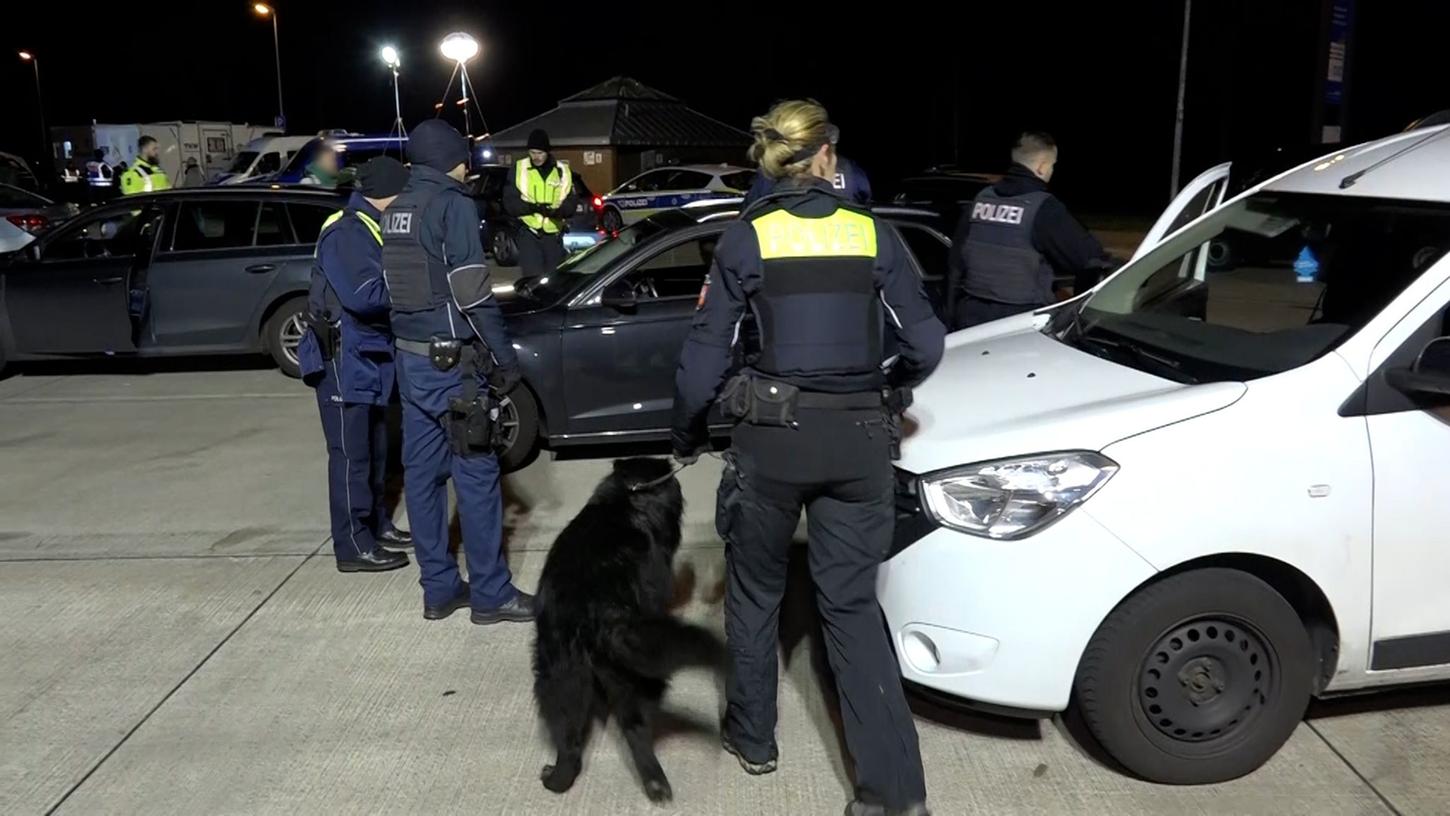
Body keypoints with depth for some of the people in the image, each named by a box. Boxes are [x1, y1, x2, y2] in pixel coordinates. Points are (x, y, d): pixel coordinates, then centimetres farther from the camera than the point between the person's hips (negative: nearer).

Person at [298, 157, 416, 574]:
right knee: (351, 454, -5)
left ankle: (376, 524, 30)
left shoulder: (371, 229, 14)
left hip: (368, 358, 10)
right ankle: (353, 546, 2)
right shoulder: (347, 233, -18)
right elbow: (364, 294, -29)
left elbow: (382, 286, 16)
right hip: (344, 359, -10)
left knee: (374, 449, 17)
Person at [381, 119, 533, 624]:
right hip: (449, 359, -8)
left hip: (409, 356, 8)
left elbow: (397, 284, 16)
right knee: (476, 474, -2)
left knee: (422, 472, 9)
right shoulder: (452, 203, -11)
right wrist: (505, 355, -12)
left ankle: (439, 588, 17)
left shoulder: (397, 209, 14)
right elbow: (471, 290, -16)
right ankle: (491, 594, 5)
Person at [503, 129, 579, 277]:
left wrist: (557, 211, -20)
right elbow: (510, 201, -4)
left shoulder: (563, 170, 5)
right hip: (529, 233, -2)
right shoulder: (519, 168, 0)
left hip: (554, 234, 2)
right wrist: (532, 207, -23)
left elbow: (572, 201, 3)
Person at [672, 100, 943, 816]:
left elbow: (706, 352, -3)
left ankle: (752, 737, 35)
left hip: (773, 434, -1)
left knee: (755, 589, 20)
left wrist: (685, 436, 11)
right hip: (858, 437, 2)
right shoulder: (875, 235, 1)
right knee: (851, 603, 11)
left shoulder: (745, 239, -4)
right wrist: (887, 386, 24)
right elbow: (925, 345, 3)